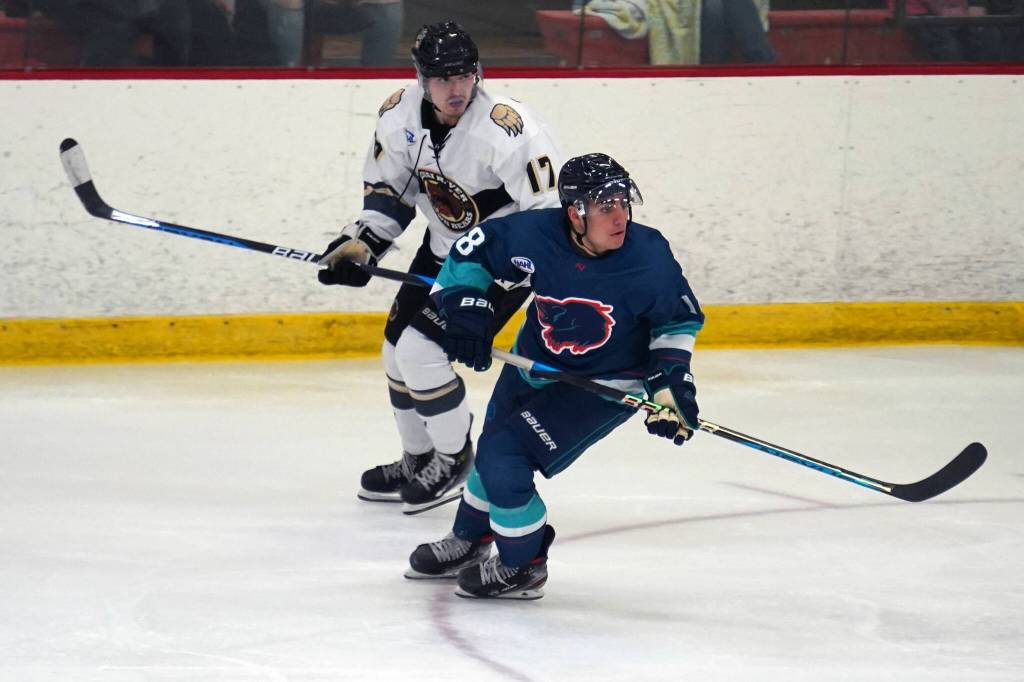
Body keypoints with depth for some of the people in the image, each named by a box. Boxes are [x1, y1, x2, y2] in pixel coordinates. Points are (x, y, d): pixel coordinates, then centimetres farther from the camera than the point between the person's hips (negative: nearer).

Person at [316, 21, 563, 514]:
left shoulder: (509, 132, -31)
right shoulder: (400, 116, -10)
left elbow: (548, 213, -28)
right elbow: (387, 187, 7)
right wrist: (361, 244, -4)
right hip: (442, 247, 7)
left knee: (421, 350, -16)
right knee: (398, 350, 12)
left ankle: (455, 459, 5)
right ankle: (418, 460, 34)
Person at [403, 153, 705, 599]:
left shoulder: (649, 257, -28)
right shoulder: (535, 233, -25)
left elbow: (679, 318, -8)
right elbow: (473, 249, -7)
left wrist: (671, 381, -16)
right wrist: (462, 302, -20)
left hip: (605, 385, -5)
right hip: (535, 363, 5)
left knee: (505, 458, -16)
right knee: (493, 450, 23)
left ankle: (522, 567, 7)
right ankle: (469, 542, 52)